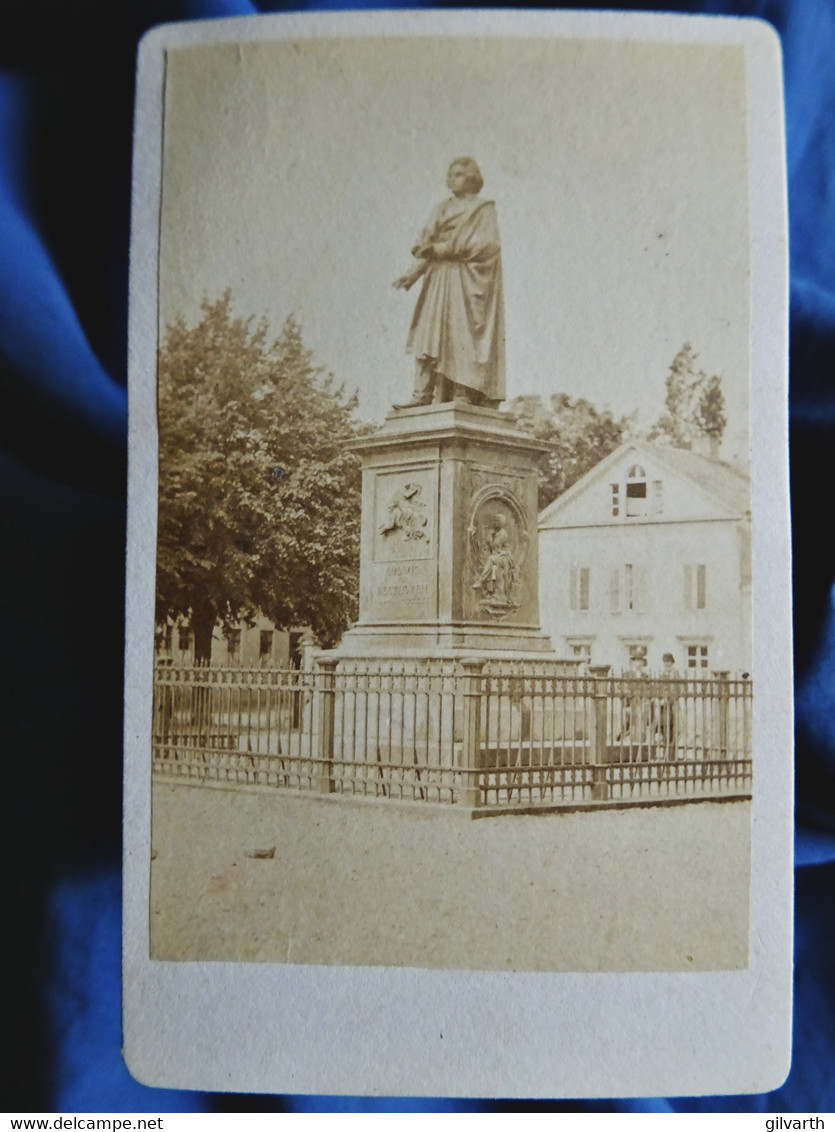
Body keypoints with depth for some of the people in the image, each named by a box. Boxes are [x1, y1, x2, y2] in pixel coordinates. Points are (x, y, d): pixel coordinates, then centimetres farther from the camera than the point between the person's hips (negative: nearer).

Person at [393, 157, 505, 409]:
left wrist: (441, 249, -14)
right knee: (431, 331, -7)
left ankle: (464, 393, -16)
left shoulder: (483, 209, 6)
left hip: (468, 281, -5)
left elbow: (483, 243, -9)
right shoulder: (443, 209, 21)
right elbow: (427, 242, 13)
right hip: (439, 280, 5)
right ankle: (424, 393, -14)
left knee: (462, 333, -13)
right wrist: (412, 274, -4)